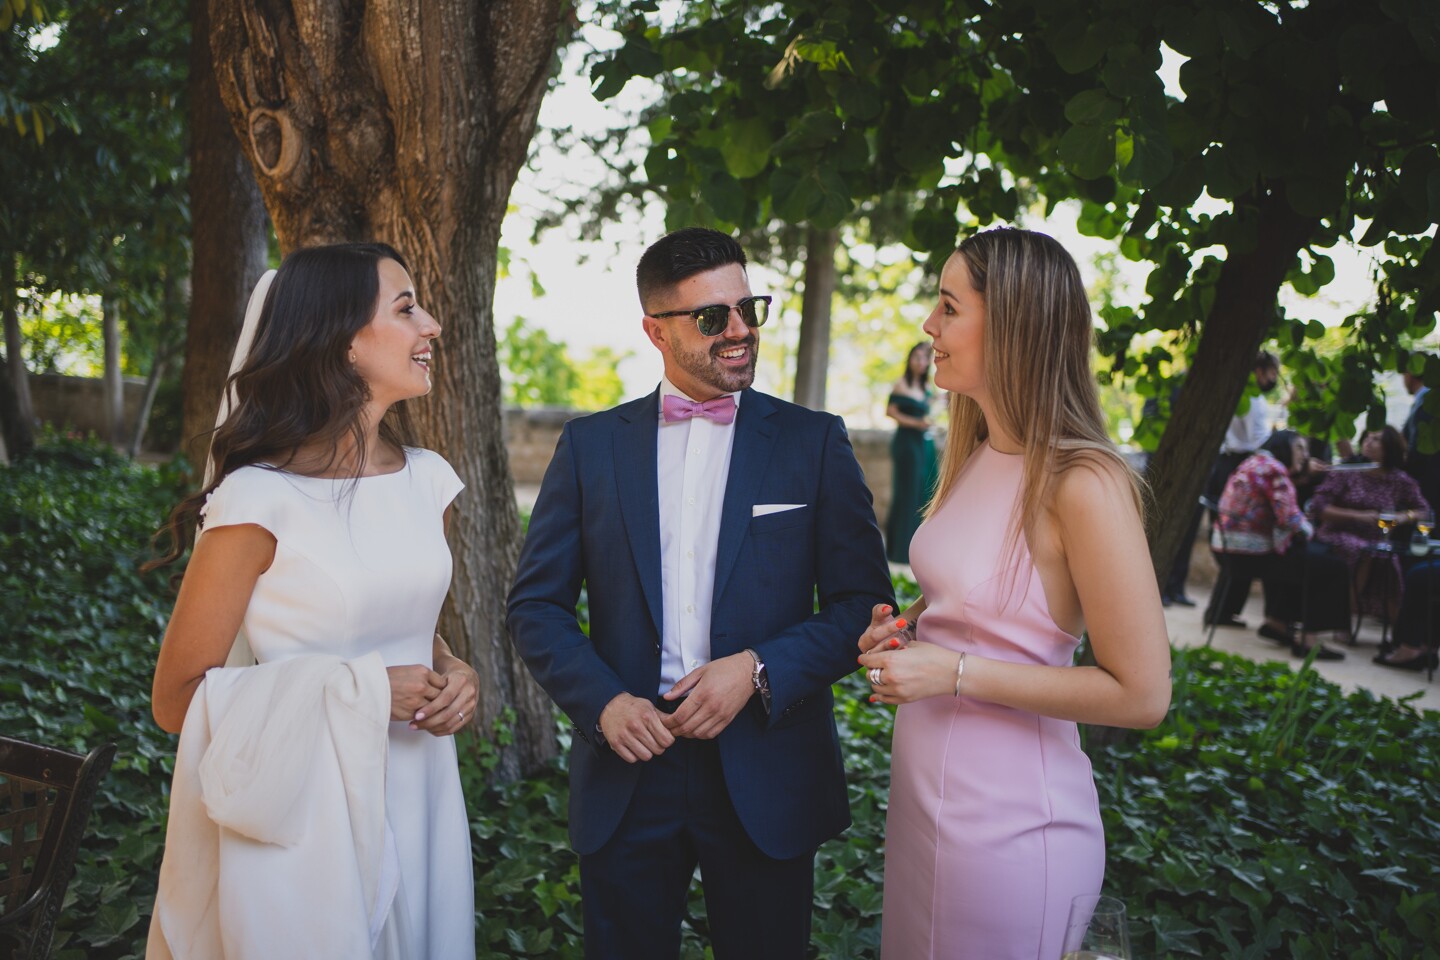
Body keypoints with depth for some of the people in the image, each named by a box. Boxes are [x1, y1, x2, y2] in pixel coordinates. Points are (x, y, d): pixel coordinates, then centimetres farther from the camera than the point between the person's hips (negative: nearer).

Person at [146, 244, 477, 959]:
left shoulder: (426, 479, 1)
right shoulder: (260, 499, -17)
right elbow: (177, 700, -12)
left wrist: (453, 673, -4)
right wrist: (358, 691, -18)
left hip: (416, 800, 6)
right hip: (303, 818, -6)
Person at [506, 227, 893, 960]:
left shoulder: (814, 442, 0)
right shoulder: (590, 445, 3)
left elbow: (864, 603, -3)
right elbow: (535, 604, 4)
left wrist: (758, 669, -16)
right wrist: (602, 700, -11)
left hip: (768, 782, 0)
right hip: (626, 770, 1)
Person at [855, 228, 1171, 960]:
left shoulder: (1083, 484, -21)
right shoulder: (973, 459, 5)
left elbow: (1141, 694, -20)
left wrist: (956, 672, -21)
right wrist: (907, 626, 1)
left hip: (1007, 816, -8)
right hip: (922, 787, 8)